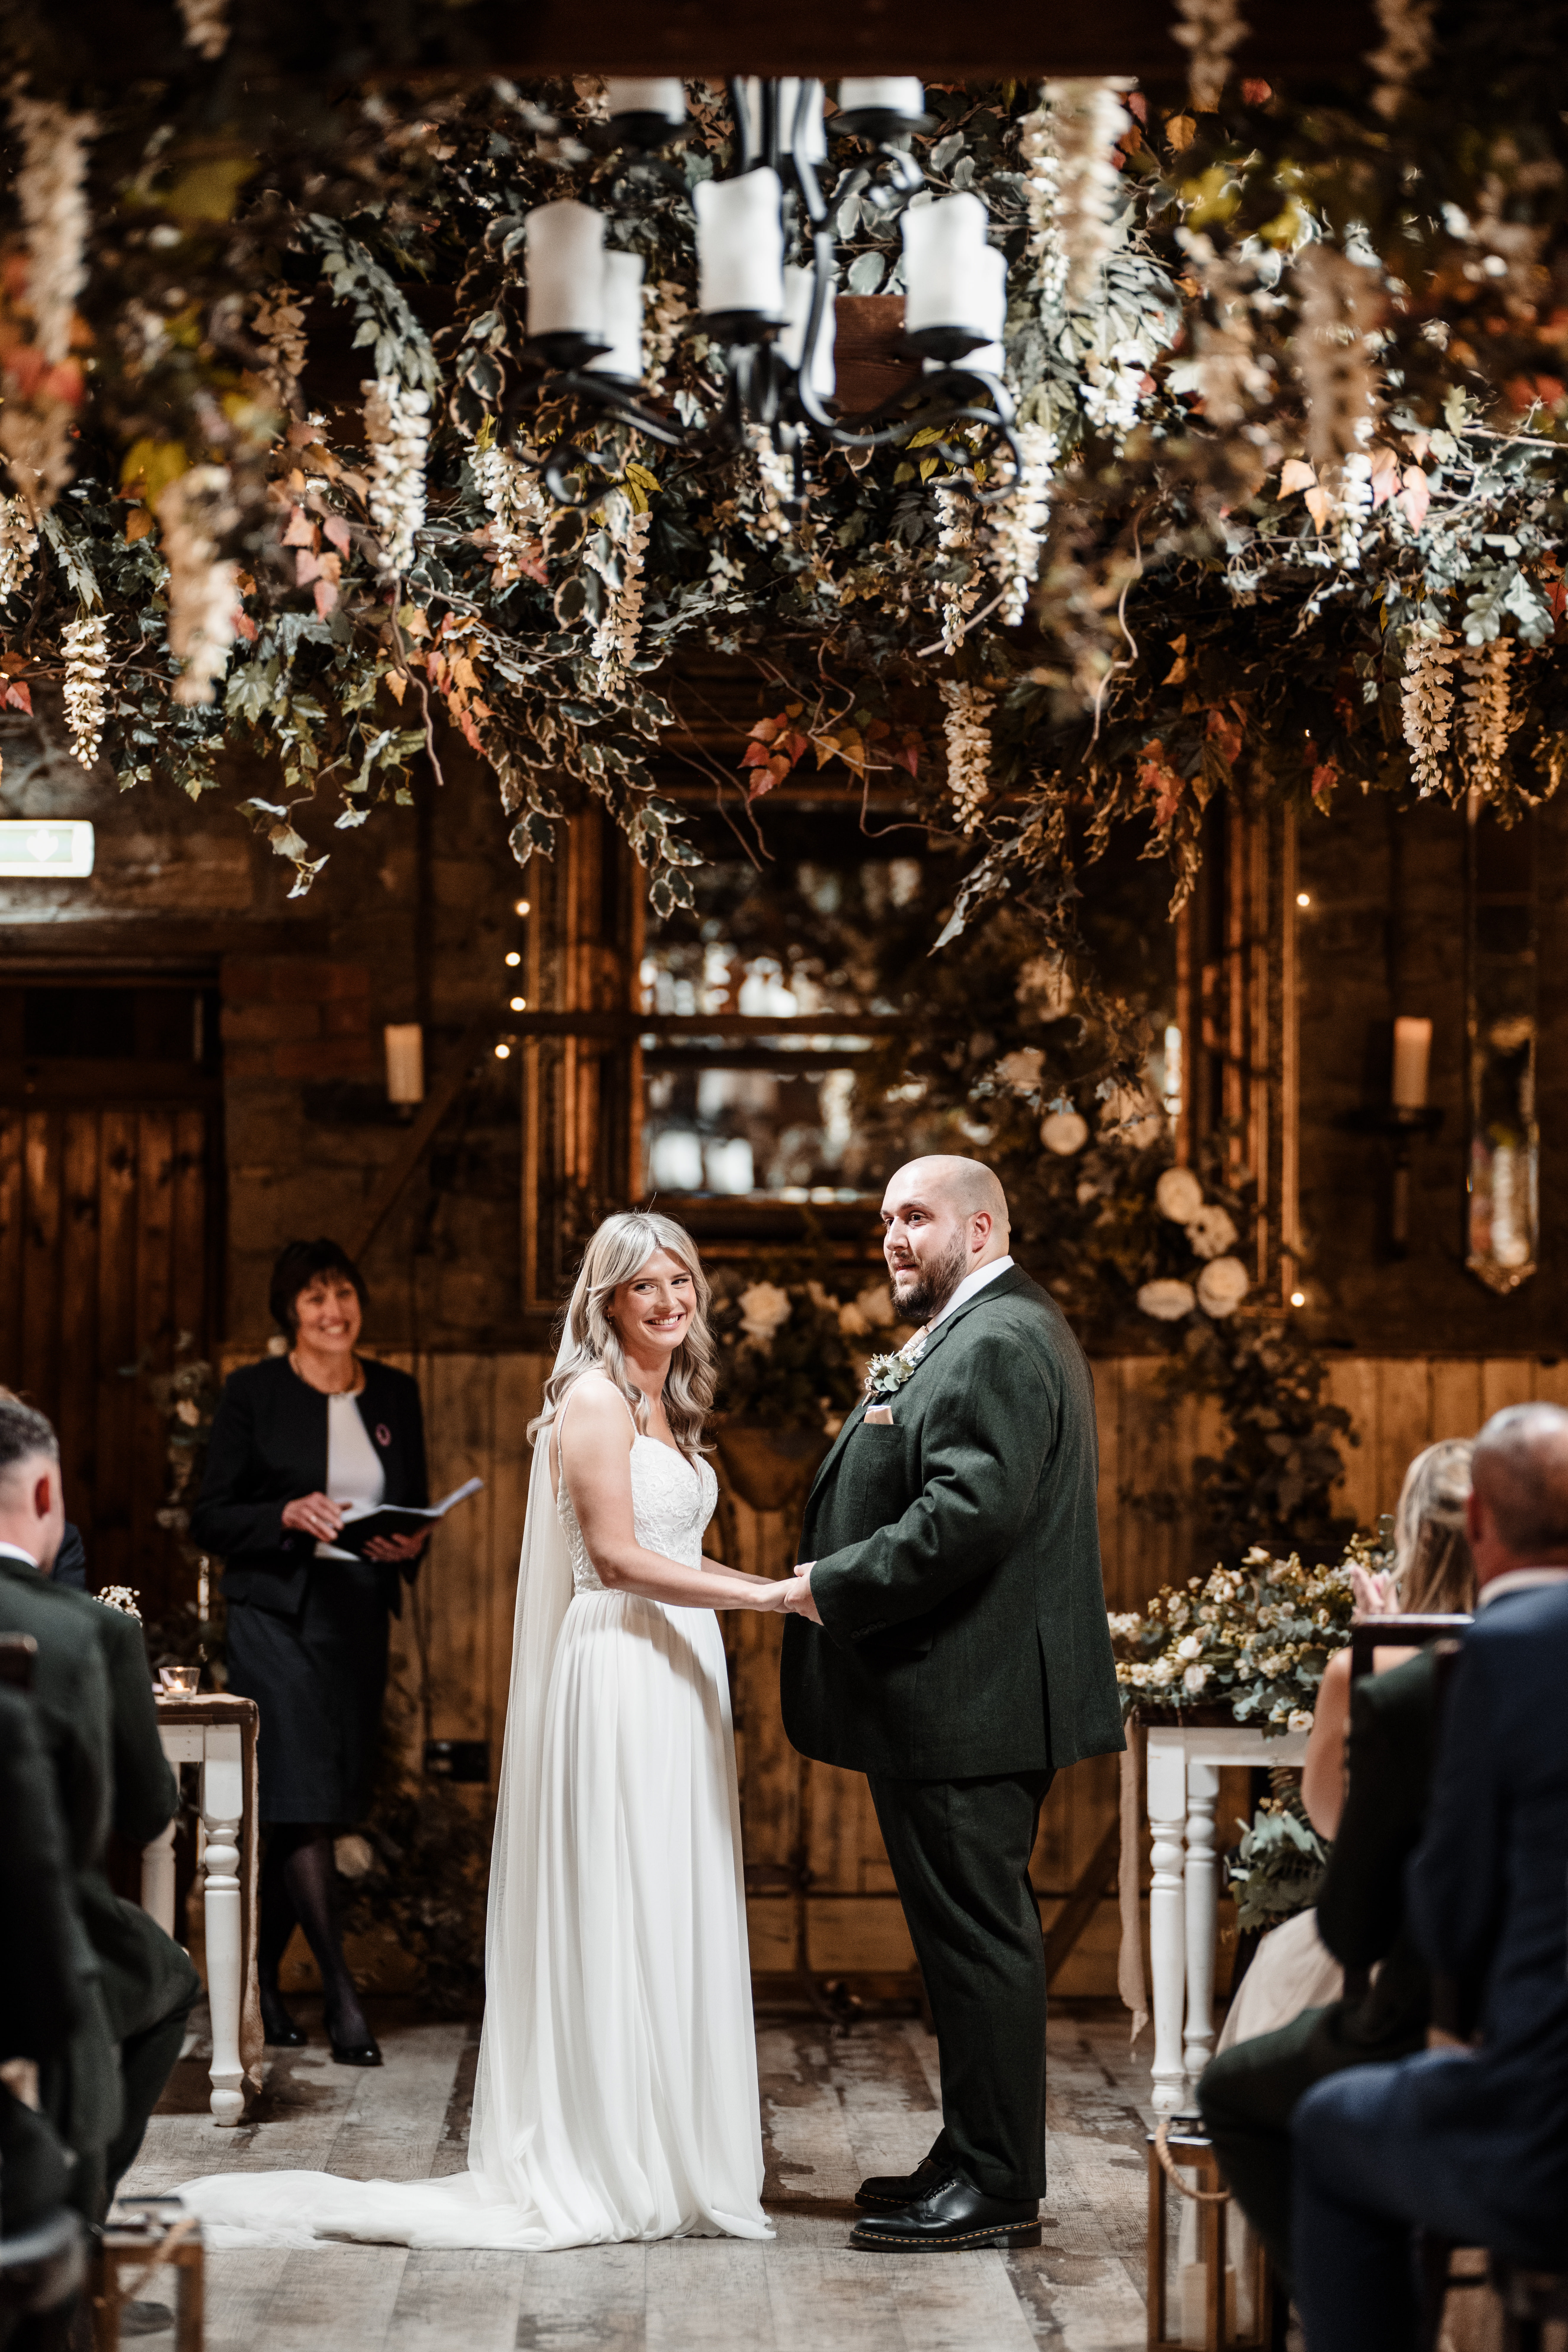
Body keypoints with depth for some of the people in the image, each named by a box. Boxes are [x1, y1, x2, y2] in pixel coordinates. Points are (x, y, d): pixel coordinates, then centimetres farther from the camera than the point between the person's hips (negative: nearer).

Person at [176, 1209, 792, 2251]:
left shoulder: (670, 1410, 19)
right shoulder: (595, 1397, -9)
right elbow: (617, 1556, -16)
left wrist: (776, 1587, 8)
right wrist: (762, 1595, -17)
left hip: (681, 1674, 9)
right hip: (617, 1675, -9)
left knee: (676, 1919, 9)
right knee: (618, 1915, -5)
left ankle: (672, 2156, 14)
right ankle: (613, 2166, 0)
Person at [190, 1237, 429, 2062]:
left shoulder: (395, 1394, 12)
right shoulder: (252, 1393, -1)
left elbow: (417, 1509, 17)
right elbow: (210, 1519, -3)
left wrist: (410, 1544, -5)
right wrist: (289, 1516, -19)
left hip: (361, 1618, 5)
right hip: (276, 1614, -4)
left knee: (310, 1806, 7)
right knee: (301, 1797, -12)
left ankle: (260, 1979, 21)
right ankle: (342, 1992, -10)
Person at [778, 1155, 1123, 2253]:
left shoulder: (997, 1345, -16)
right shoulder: (985, 1332, 19)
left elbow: (969, 1512, -25)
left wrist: (833, 1585, -17)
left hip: (967, 1700, -11)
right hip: (965, 1695, 11)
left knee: (978, 1936, -5)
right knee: (976, 1934, 15)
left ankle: (998, 2186, 1)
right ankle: (980, 2161, 24)